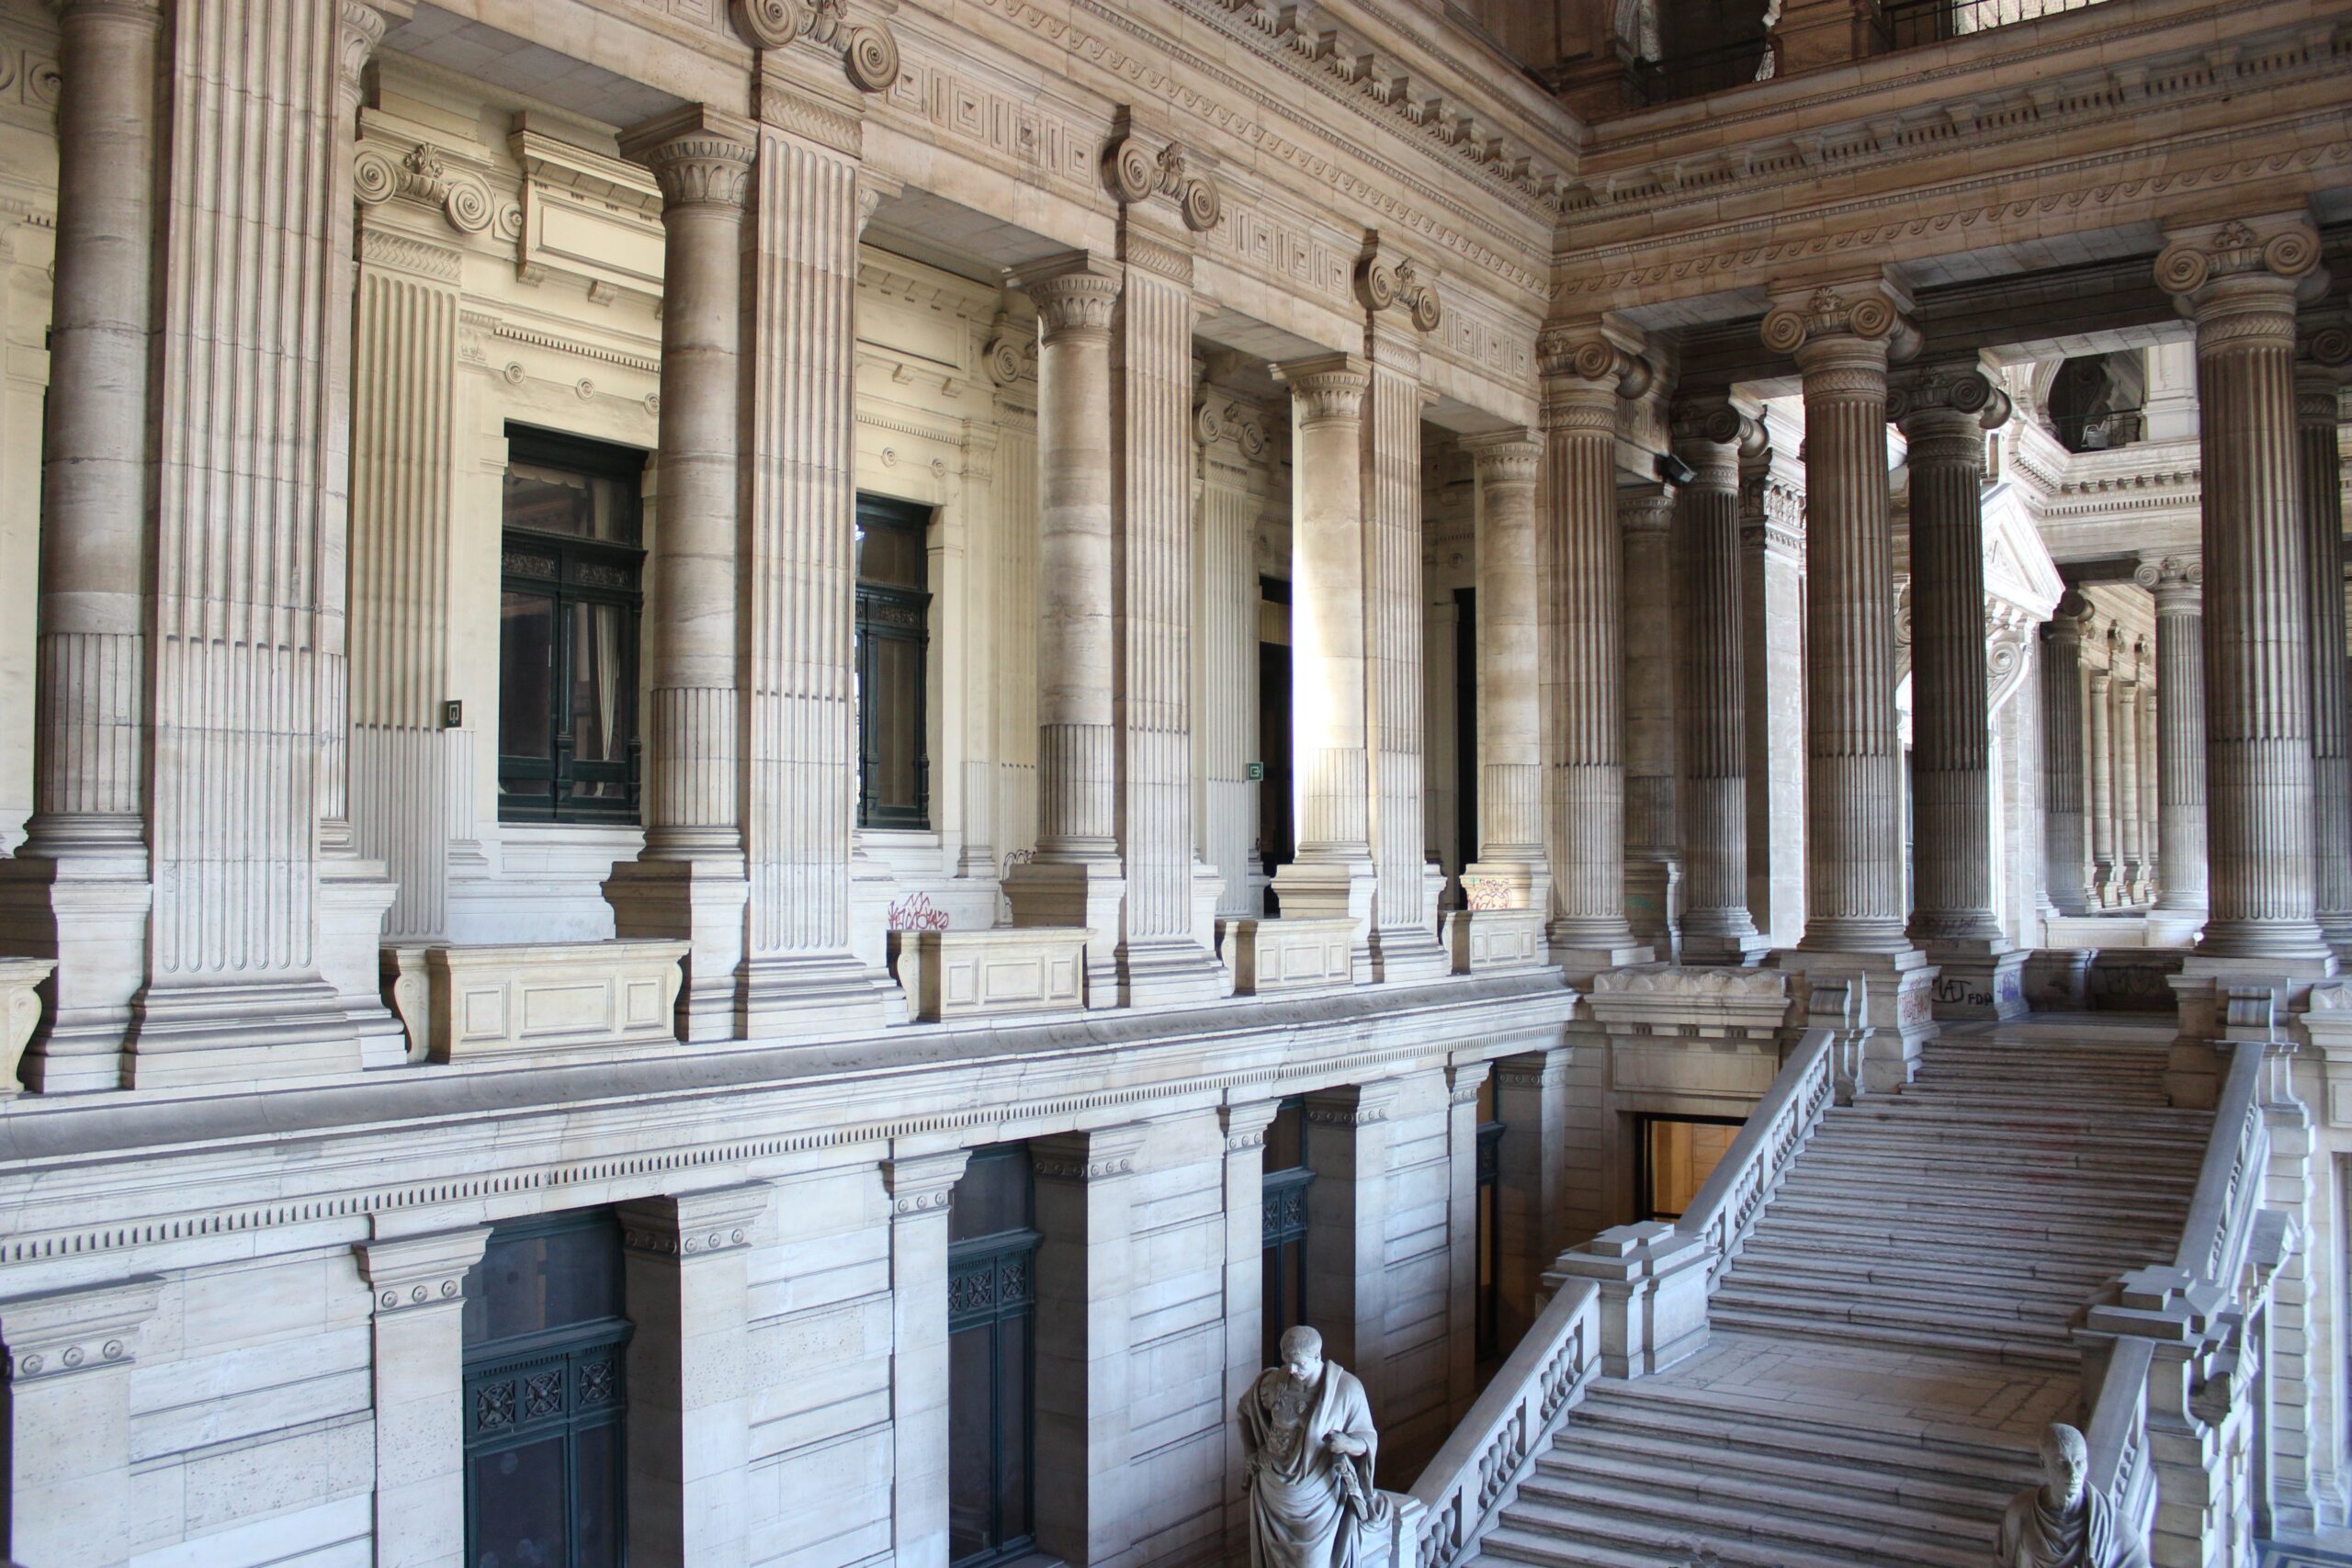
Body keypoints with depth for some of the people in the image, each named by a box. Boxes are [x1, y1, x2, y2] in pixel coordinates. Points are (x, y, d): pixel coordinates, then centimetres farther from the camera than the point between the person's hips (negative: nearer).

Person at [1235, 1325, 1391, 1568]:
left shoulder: (1346, 1388, -18)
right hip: (1273, 1491, 3)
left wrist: (1347, 1443, -33)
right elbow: (1244, 1410, 12)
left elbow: (1368, 1440, -11)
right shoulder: (1273, 1382, -9)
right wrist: (1251, 1454, 6)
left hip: (1318, 1497, -3)